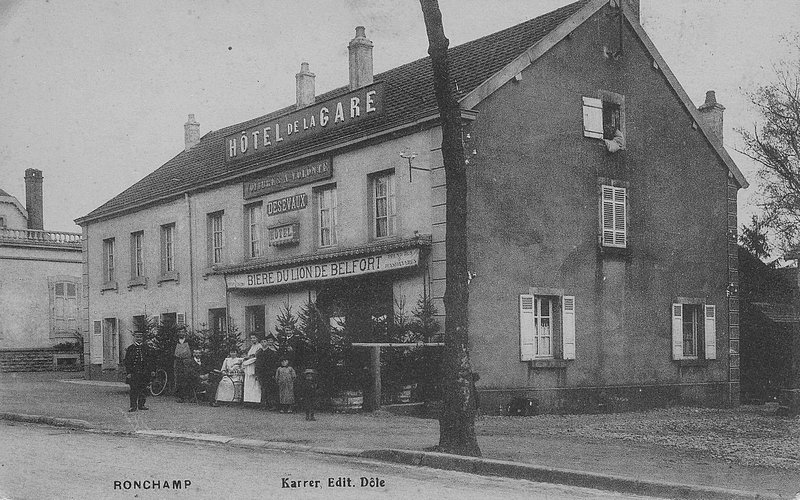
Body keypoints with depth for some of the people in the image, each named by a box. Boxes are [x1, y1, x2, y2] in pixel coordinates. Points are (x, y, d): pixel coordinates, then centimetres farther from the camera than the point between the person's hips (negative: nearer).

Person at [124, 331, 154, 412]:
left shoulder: (147, 348, 10)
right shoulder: (130, 348, 3)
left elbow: (150, 360, 13)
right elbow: (127, 362, 1)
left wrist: (151, 371, 6)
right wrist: (128, 372, -6)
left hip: (144, 373, 3)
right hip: (133, 373, -3)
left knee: (143, 389, 4)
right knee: (134, 390, -3)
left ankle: (141, 405, 14)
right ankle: (133, 406, 2)